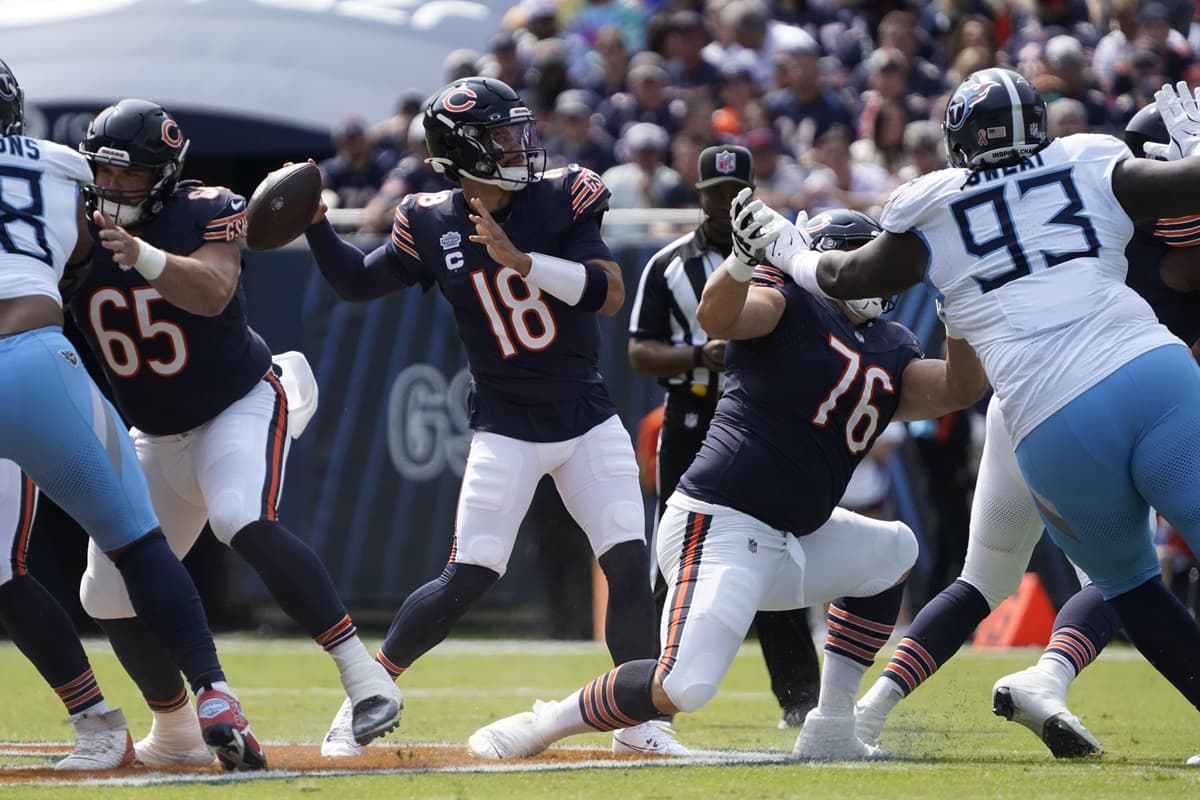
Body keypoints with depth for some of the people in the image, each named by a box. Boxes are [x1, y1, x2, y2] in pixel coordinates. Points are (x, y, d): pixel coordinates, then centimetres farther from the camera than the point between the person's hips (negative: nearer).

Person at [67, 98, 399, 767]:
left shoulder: (205, 211, -16)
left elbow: (213, 291, -35)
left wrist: (143, 256, -51)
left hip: (242, 406, -6)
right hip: (156, 436, 6)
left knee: (243, 521, -34)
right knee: (109, 593, 4)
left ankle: (361, 673, -33)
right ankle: (175, 732, 25)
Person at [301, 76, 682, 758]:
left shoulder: (562, 197, -7)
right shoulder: (432, 226, -5)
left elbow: (610, 293, -17)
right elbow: (356, 282, 9)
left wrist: (520, 259, -27)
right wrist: (314, 220, -6)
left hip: (589, 420, 1)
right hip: (506, 431, -1)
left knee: (631, 567, -6)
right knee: (468, 579, -9)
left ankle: (641, 722, 8)